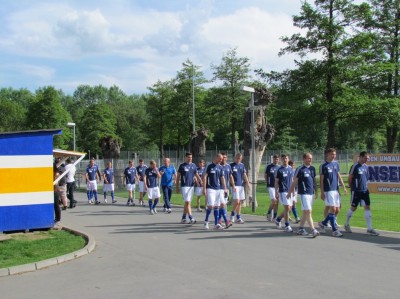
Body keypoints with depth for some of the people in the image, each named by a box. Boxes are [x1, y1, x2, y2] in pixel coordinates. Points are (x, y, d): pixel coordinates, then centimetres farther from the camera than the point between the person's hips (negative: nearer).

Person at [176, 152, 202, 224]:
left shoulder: (193, 165, 9)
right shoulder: (182, 166, -2)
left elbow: (196, 175, 16)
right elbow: (178, 177, 3)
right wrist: (177, 187, 2)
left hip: (192, 186, 5)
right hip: (185, 186, -5)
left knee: (187, 203, 9)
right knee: (187, 202, -11)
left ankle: (183, 218, 19)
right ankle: (191, 218, -15)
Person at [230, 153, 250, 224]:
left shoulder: (242, 165, 13)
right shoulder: (231, 165, -4)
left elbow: (244, 175, 13)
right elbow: (231, 176, -8)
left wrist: (247, 182, -1)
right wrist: (233, 185, -16)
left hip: (241, 185, 6)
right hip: (235, 186, -6)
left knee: (240, 202, 7)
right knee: (236, 201, -15)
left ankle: (238, 217, 13)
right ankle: (232, 214, 4)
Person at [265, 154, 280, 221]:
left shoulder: (280, 167, 9)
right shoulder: (269, 166, 1)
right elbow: (265, 175, 8)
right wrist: (268, 182, 0)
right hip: (271, 186, -4)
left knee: (276, 202, 6)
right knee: (273, 201, -14)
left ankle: (275, 217, 14)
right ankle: (269, 213, 8)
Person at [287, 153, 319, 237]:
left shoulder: (312, 168, 10)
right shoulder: (300, 169, -9)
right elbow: (294, 181, -6)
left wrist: (316, 191, 18)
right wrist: (290, 192, -4)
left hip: (311, 193, 7)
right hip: (304, 193, -7)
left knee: (305, 212, 13)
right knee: (308, 211, -11)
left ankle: (301, 228, 22)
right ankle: (313, 230, -14)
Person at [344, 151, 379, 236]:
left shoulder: (366, 166, 8)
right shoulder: (355, 166, -13)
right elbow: (350, 178, -7)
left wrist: (366, 186, 11)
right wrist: (353, 187, 3)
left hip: (365, 191, 6)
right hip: (356, 191, -6)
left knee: (367, 207, 0)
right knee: (353, 208, 4)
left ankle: (369, 228, 1)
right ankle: (346, 224, 24)